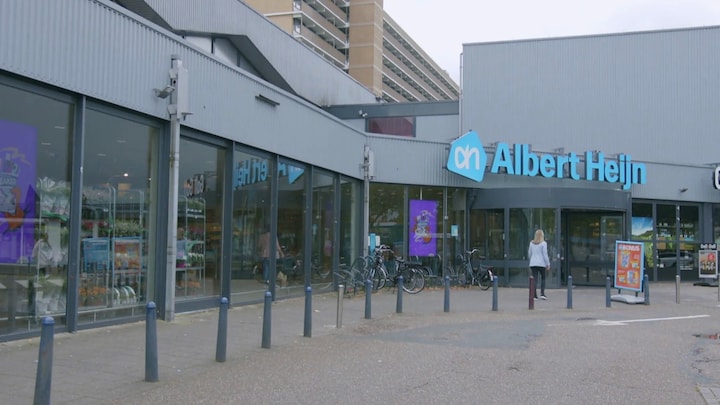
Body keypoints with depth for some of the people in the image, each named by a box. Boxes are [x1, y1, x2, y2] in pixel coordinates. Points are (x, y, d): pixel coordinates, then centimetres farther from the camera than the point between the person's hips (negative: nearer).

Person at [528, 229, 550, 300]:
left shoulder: (531, 243, 7)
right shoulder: (543, 243, -7)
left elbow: (529, 254, 14)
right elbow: (545, 254, -9)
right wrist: (548, 264, -2)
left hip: (533, 264, 3)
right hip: (541, 264, -3)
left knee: (535, 279, 4)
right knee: (543, 278, 12)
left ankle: (535, 295, 0)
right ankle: (542, 293, 2)